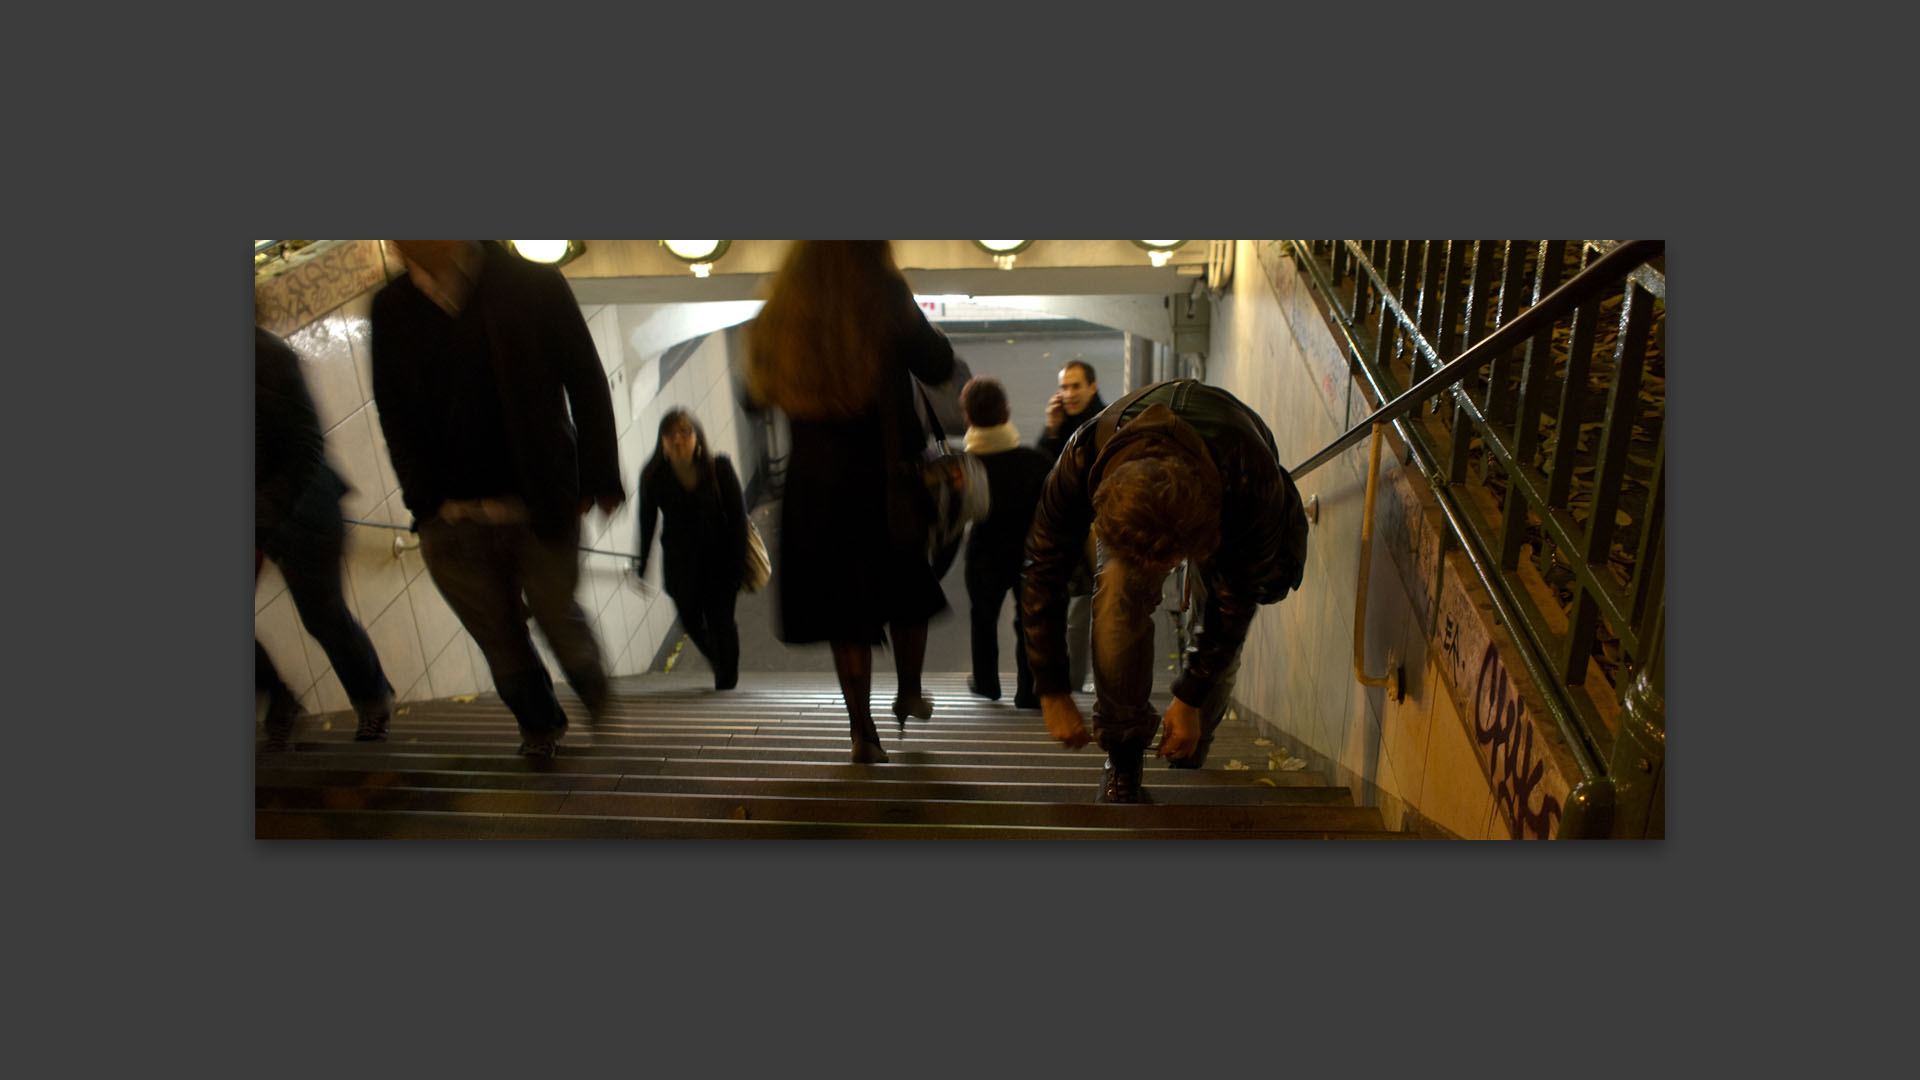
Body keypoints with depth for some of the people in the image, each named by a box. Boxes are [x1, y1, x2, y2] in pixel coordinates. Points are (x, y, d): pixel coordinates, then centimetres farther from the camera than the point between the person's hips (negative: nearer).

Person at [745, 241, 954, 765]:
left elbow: (759, 392, 8)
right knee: (907, 590, 21)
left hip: (814, 482, 2)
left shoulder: (780, 311, 1)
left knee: (844, 608, 10)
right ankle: (910, 695, 34)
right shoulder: (886, 295, -9)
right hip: (886, 476, -2)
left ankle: (863, 732, 15)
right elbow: (939, 367, -2)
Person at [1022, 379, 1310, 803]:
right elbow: (1043, 576, -26)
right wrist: (1052, 692, -21)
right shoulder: (1080, 465, -41)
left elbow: (1237, 598, -25)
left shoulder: (1254, 483, -42)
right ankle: (1123, 758, -6)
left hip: (1229, 513, 1)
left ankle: (1187, 766, 22)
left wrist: (1190, 698, -17)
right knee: (1119, 602, -26)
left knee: (1220, 637, -7)